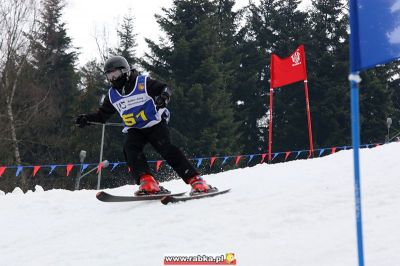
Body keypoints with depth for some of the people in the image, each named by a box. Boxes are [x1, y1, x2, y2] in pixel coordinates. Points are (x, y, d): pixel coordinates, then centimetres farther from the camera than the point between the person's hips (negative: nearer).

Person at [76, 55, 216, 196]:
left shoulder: (143, 82, -6)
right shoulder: (112, 95, 9)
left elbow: (164, 88, -9)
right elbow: (102, 114, 17)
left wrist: (164, 96, -32)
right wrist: (87, 118, 0)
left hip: (155, 124, -5)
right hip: (134, 130, 5)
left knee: (166, 149, -22)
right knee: (130, 149, -25)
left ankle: (196, 181, -22)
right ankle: (148, 183, -34)